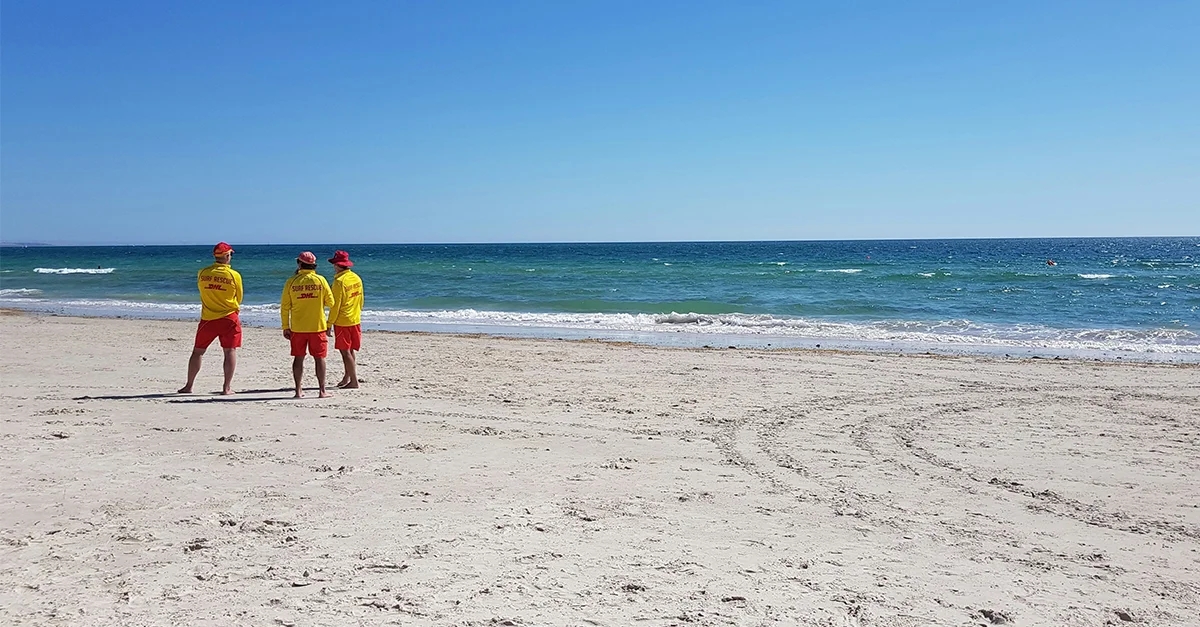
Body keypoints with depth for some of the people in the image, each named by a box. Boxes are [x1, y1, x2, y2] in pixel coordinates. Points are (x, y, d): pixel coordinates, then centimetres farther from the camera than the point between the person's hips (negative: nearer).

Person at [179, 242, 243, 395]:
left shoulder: (202, 273, -2)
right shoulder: (234, 275, -8)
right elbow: (239, 298, 4)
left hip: (207, 318, 2)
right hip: (229, 318, -2)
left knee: (197, 352, 12)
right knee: (230, 351, 2)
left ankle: (189, 386, 17)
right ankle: (227, 387, -3)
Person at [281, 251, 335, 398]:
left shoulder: (291, 281, -4)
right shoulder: (320, 280, -5)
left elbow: (284, 306, -1)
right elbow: (330, 302, 0)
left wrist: (285, 327, 7)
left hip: (297, 327, 1)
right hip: (317, 326, -1)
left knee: (298, 358, 10)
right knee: (319, 358, 6)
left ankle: (299, 390, 12)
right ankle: (322, 390, 6)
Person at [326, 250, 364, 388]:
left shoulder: (339, 281, -18)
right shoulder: (357, 278, 5)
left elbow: (335, 306, -16)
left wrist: (329, 324, -10)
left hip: (342, 322, -8)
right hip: (355, 321, 8)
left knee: (346, 351, -1)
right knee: (351, 350, 15)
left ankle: (354, 381, 0)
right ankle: (347, 377, 25)